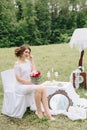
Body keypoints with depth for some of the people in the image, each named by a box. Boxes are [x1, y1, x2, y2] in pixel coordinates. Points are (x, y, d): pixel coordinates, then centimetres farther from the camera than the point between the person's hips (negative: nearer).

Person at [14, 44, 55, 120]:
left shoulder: (28, 61, 11)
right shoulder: (17, 64, -8)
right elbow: (18, 78, -13)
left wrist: (32, 60, 5)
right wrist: (30, 83, -19)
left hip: (29, 84, 6)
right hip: (21, 86, -6)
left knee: (43, 89, -22)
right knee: (38, 89, -30)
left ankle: (47, 112, -24)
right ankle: (39, 111, -15)